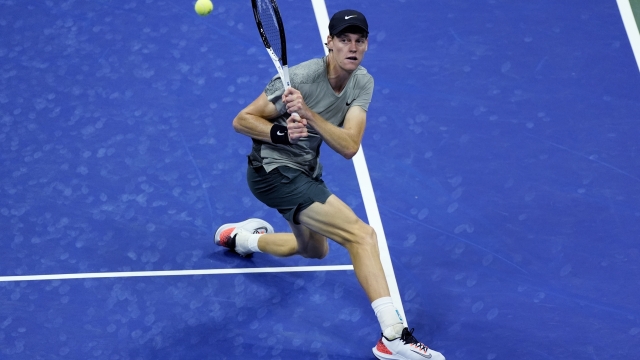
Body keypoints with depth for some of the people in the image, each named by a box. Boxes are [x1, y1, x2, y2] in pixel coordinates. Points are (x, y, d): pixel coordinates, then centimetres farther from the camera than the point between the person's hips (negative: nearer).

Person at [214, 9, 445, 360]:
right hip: (273, 170, -8)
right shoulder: (301, 78, -25)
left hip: (305, 170, 8)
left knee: (315, 249, 33)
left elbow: (348, 147, -21)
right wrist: (281, 132, -36)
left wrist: (308, 114, -37)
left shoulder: (362, 83, -8)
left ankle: (239, 237, 53)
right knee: (361, 234, -23)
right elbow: (242, 120, -18)